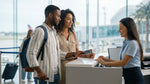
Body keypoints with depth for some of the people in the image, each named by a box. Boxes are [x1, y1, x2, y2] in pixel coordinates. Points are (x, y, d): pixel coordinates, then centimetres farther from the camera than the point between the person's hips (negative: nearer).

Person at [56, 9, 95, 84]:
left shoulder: (73, 34, 15)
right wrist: (71, 54, -17)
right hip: (62, 65, -4)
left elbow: (77, 52, 15)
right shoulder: (56, 35, -4)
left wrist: (86, 55, -1)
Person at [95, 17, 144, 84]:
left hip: (134, 77, -8)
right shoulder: (126, 43, 11)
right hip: (128, 77, 8)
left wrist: (104, 63, -14)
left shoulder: (133, 43, -16)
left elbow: (123, 63, -19)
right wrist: (107, 59, 6)